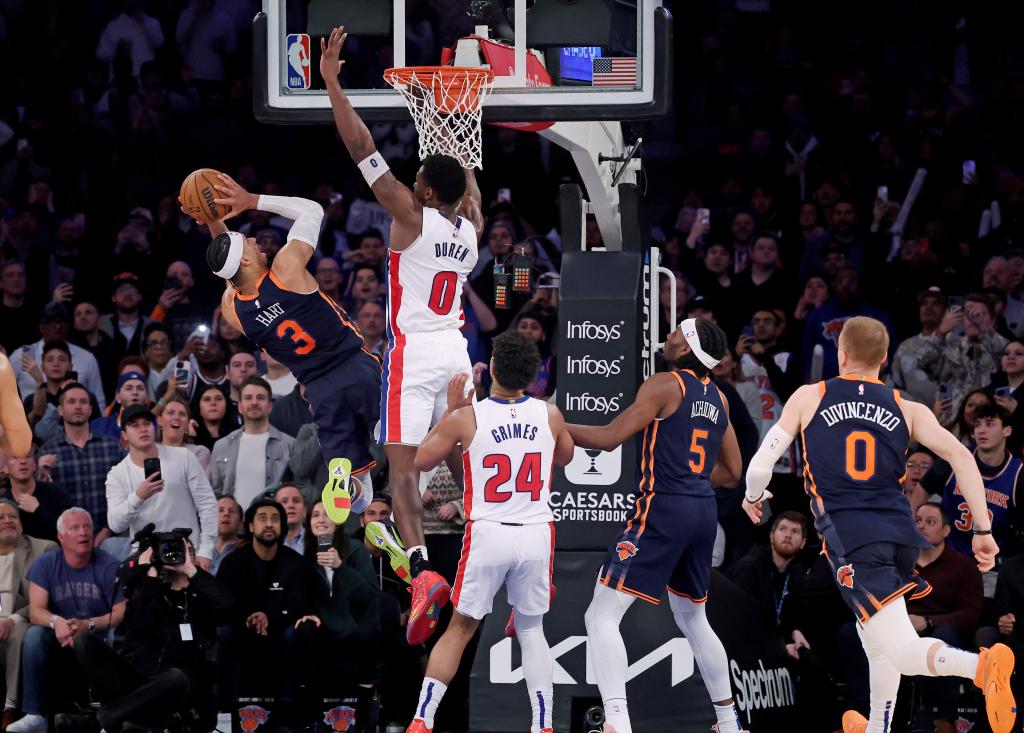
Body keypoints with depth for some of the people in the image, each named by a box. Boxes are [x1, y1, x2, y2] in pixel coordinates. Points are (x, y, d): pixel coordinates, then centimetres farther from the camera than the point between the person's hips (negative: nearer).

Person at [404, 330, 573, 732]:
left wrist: (451, 409, 14)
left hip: (488, 533, -2)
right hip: (537, 533, 2)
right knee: (531, 629, 17)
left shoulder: (465, 417, -7)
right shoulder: (549, 415, 0)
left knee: (460, 628, 11)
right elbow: (565, 457, 23)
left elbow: (421, 461, 8)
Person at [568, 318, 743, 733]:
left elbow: (608, 438, -13)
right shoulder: (717, 398, 14)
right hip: (704, 512, 8)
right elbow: (731, 471, 21)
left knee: (602, 617, -10)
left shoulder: (664, 386, -7)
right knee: (692, 619, 26)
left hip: (663, 512, -8)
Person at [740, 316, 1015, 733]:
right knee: (873, 636, 30)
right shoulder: (908, 410, 12)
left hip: (850, 539, -4)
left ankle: (981, 666, -41)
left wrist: (752, 497, 30)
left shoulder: (809, 398, 7)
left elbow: (761, 464, 6)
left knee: (903, 651, -13)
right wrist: (983, 531, 1)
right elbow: (961, 456, -1)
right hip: (900, 534, 4)